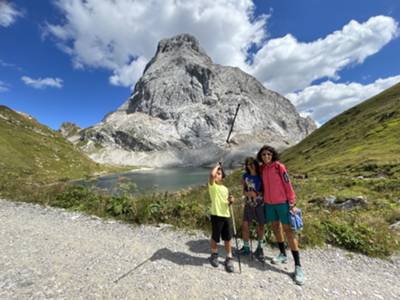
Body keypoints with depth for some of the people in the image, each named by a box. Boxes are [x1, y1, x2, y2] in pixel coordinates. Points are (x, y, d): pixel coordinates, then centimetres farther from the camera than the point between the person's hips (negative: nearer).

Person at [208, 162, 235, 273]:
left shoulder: (225, 188, 11)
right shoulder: (212, 185, -6)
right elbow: (212, 174, -28)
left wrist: (231, 201, -6)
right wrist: (217, 166, -11)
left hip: (226, 215, 5)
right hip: (216, 215, -4)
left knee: (228, 238, 12)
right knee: (215, 238, 10)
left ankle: (229, 259, 30)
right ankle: (214, 255, 37)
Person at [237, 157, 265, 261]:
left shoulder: (261, 176, -7)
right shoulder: (245, 176, 0)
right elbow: (244, 191, 7)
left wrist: (256, 193, -16)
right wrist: (246, 193, -13)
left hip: (260, 204, -2)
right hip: (249, 204, 2)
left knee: (260, 226, 11)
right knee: (245, 225, 2)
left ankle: (259, 247, 35)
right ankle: (246, 247, 23)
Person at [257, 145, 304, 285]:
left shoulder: (279, 167, -12)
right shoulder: (262, 169, 2)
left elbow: (288, 185, -12)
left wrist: (292, 203, -12)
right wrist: (264, 199, 10)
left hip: (282, 202, -5)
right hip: (269, 203, 5)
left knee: (288, 230, -1)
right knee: (275, 227, 16)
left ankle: (298, 266, 10)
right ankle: (283, 254, 36)